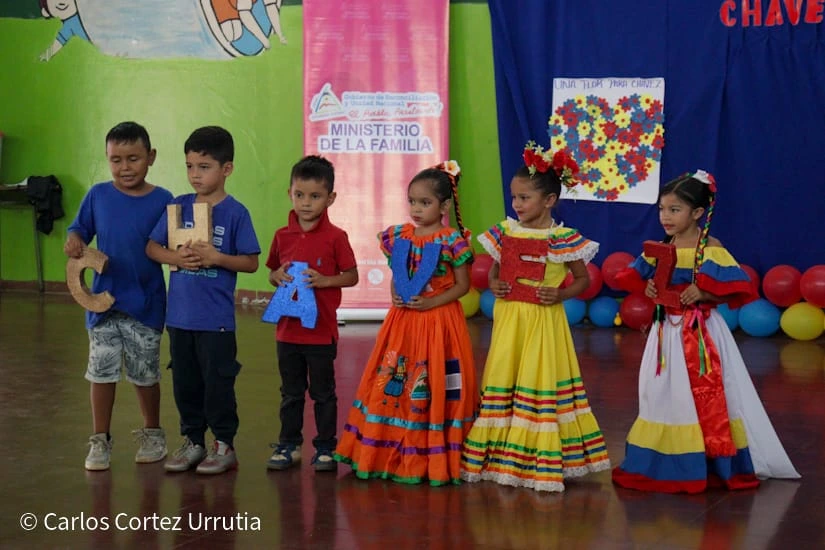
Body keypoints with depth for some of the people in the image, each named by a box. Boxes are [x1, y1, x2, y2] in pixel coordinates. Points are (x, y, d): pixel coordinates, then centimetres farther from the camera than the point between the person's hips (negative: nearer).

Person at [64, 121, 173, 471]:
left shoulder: (162, 201, -7)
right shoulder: (98, 196, -2)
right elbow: (80, 229, 6)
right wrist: (74, 241, -14)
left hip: (146, 304, -1)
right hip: (104, 299, 2)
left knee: (145, 373, 12)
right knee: (101, 371, 6)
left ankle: (152, 434, 31)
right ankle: (100, 440, 20)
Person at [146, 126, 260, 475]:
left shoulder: (235, 213, -7)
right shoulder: (179, 207, 4)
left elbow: (251, 262, -6)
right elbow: (152, 247, 6)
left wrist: (216, 257, -20)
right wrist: (176, 257, -12)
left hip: (216, 318, -4)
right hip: (179, 314, 4)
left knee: (218, 382, 3)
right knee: (185, 381, 13)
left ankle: (224, 445, 16)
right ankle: (192, 441, 27)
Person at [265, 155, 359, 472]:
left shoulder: (335, 237, -8)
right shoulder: (282, 236, 4)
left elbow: (352, 276, -5)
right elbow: (272, 273, 14)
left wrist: (324, 280, -19)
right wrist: (278, 278, -8)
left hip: (322, 330, -4)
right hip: (288, 328, 4)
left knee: (323, 392, 8)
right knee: (290, 392, 14)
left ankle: (325, 447, 19)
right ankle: (289, 445, 25)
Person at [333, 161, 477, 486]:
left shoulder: (452, 241, -10)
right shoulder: (398, 237, 6)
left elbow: (462, 285, -6)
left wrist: (430, 303, -16)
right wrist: (395, 297, -4)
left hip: (438, 319, -5)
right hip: (403, 319, 5)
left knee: (432, 389, -2)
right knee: (391, 384, 7)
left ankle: (433, 458, 8)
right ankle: (391, 455, 16)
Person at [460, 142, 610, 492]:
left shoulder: (563, 239, -7)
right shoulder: (505, 232, 5)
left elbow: (584, 279, 2)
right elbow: (494, 269, 18)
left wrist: (561, 295, -14)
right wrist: (493, 285, -3)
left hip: (544, 322, -5)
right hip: (508, 319, 5)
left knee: (540, 383, -2)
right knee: (502, 381, 8)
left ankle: (542, 460, 6)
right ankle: (501, 456, 19)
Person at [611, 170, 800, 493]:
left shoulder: (712, 250, -10)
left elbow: (737, 292, -11)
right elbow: (639, 280, 14)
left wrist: (703, 294, -22)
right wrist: (648, 290, -7)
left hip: (701, 334, -5)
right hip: (667, 332, 5)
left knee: (705, 398, 0)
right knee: (665, 396, 9)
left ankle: (711, 463, 10)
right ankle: (668, 462, 20)